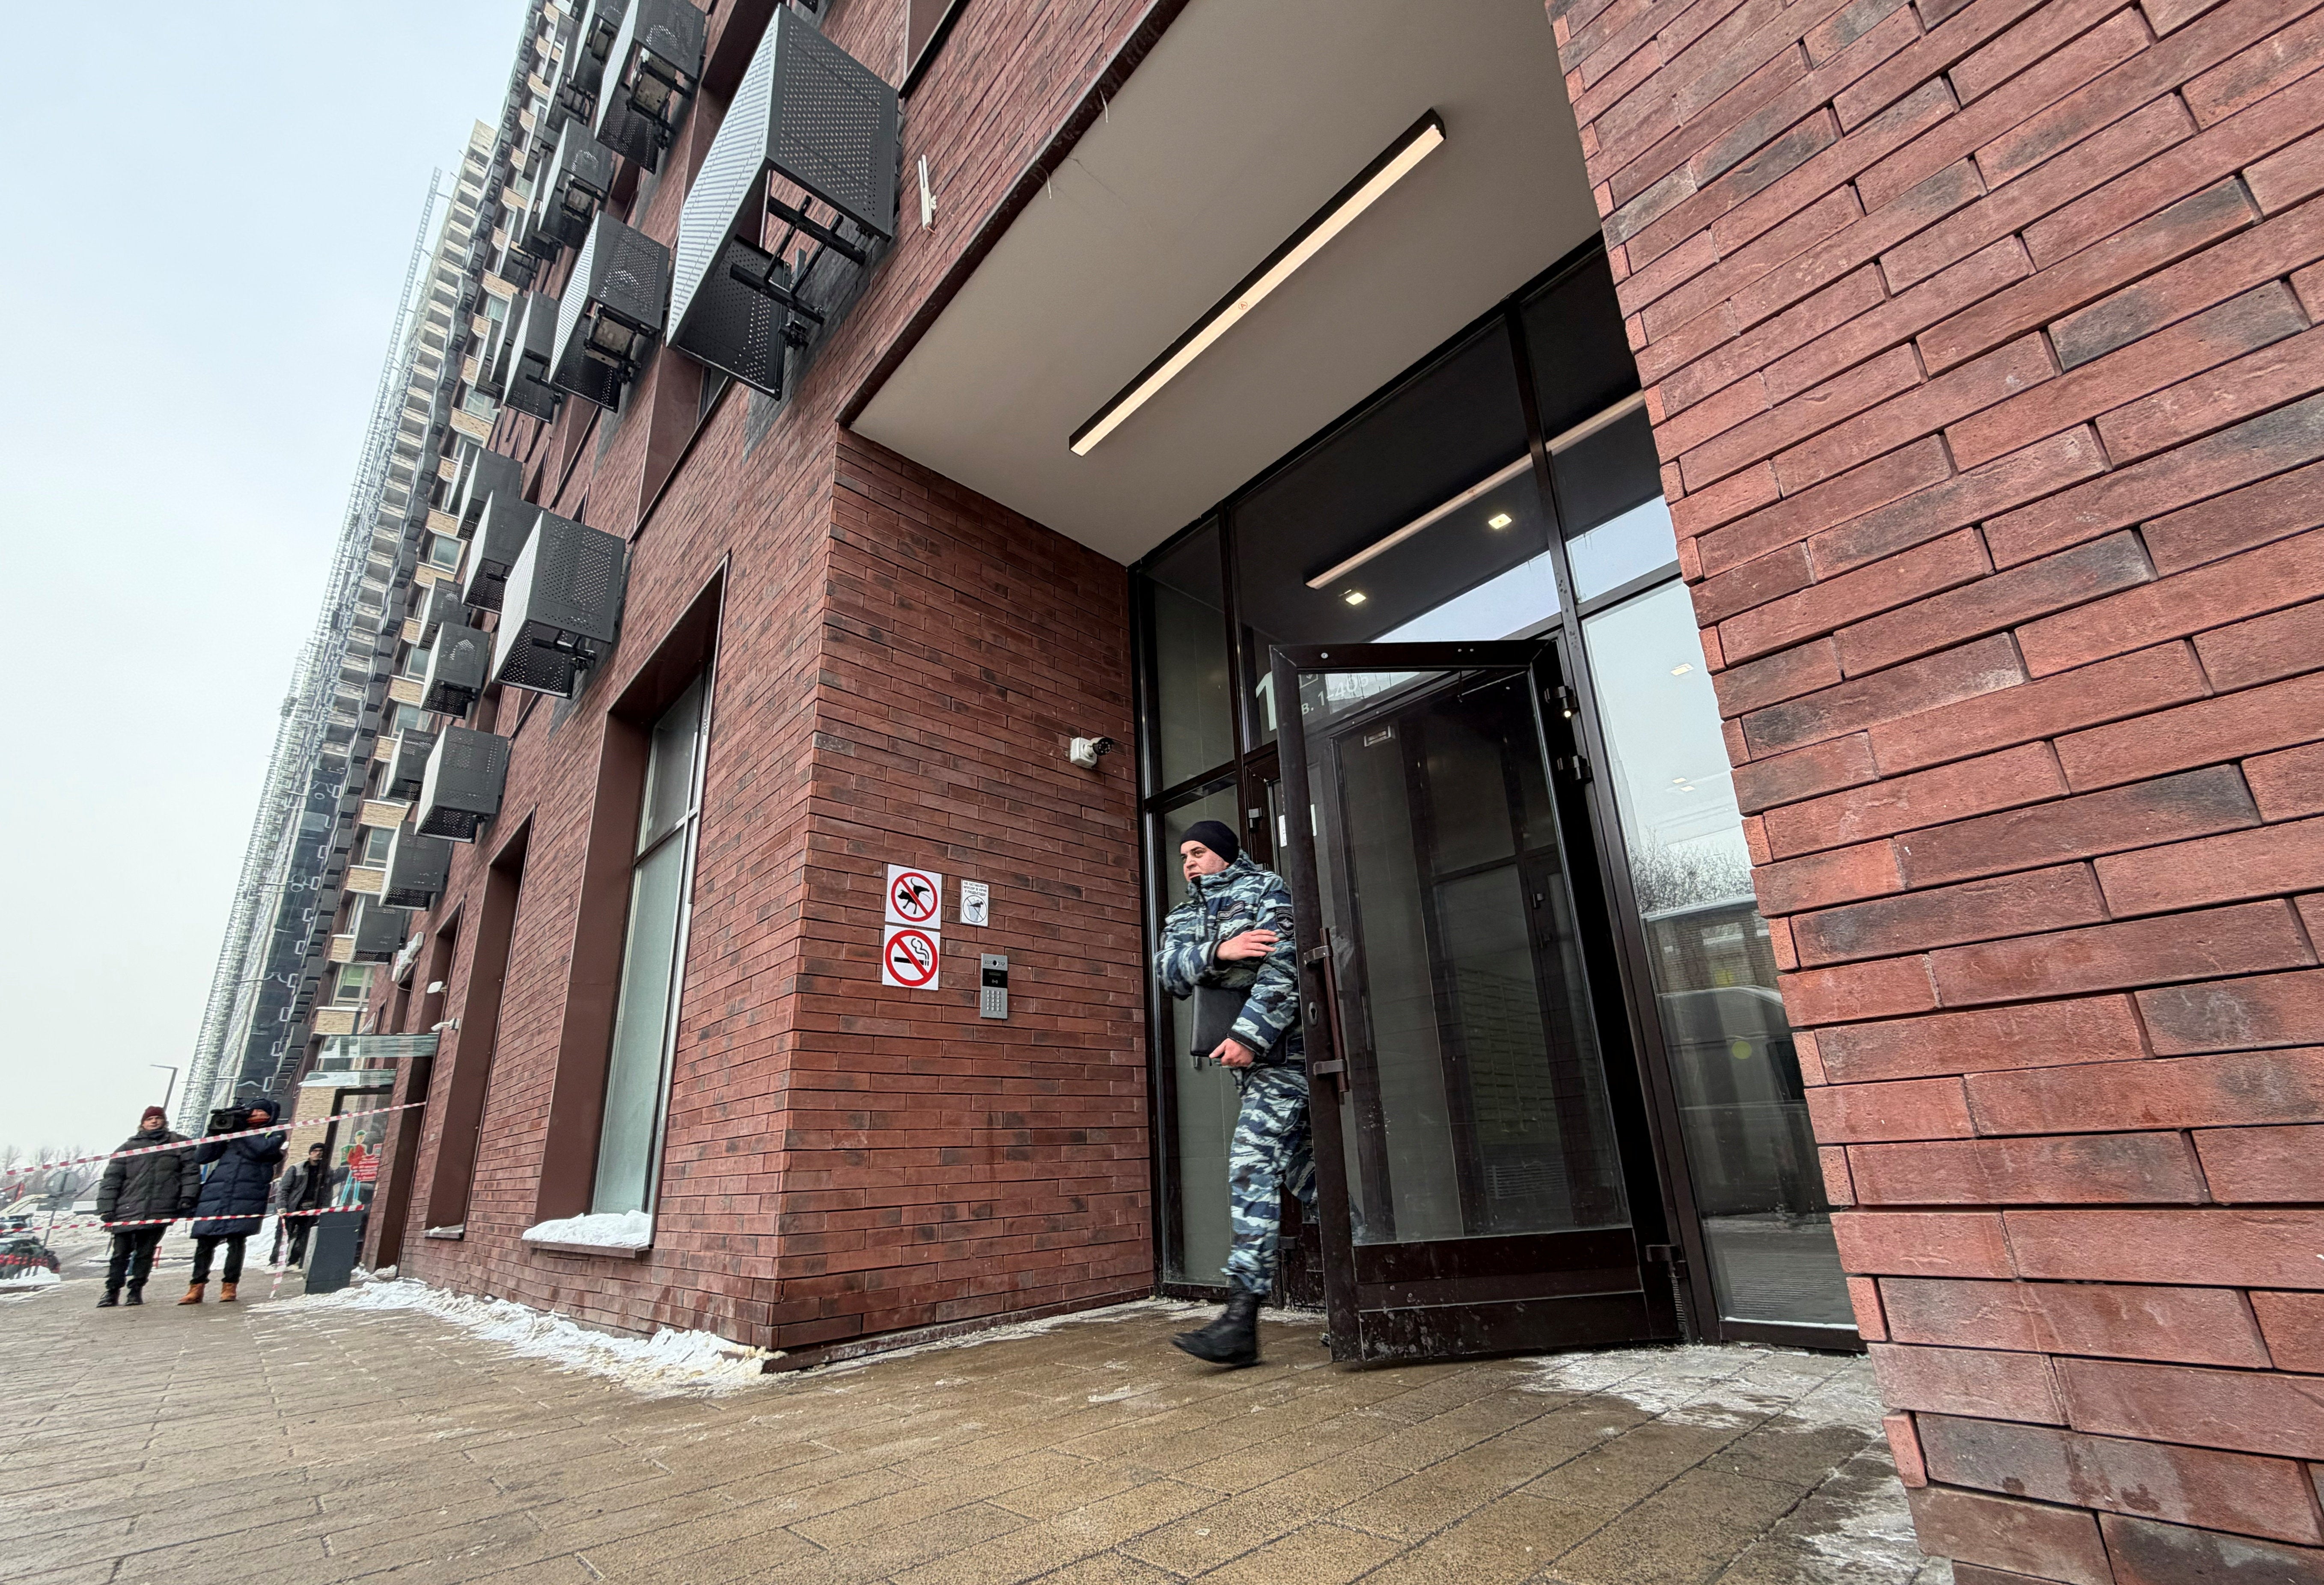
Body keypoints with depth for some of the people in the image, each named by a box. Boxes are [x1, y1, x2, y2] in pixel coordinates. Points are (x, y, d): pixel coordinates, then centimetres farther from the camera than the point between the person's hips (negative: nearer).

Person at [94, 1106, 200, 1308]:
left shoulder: (179, 1143, 10)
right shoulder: (130, 1146, 11)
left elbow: (191, 1170, 6)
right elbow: (111, 1178, 10)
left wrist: (187, 1197, -5)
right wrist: (106, 1208, 1)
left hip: (159, 1212, -1)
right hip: (128, 1211, 1)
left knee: (146, 1252, 4)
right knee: (121, 1252, 4)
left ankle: (136, 1290, 15)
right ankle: (112, 1291, 20)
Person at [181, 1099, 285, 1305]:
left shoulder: (274, 1136, 13)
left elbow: (259, 1149, -8)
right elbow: (204, 1157, 16)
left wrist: (240, 1130, 1)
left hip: (246, 1197, -3)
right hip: (214, 1195, 3)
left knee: (236, 1240, -7)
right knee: (205, 1242, 1)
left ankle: (229, 1286, 2)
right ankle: (197, 1287, 11)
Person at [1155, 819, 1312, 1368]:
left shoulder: (1266, 888, -2)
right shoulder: (1183, 918, 17)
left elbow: (1284, 966, -14)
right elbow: (1169, 971, -2)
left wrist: (1250, 1035, -22)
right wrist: (1219, 950, -20)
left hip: (1282, 1047, -7)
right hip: (1246, 1054, 7)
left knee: (1251, 1162, -15)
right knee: (1302, 1168, 11)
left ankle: (1242, 1317, -14)